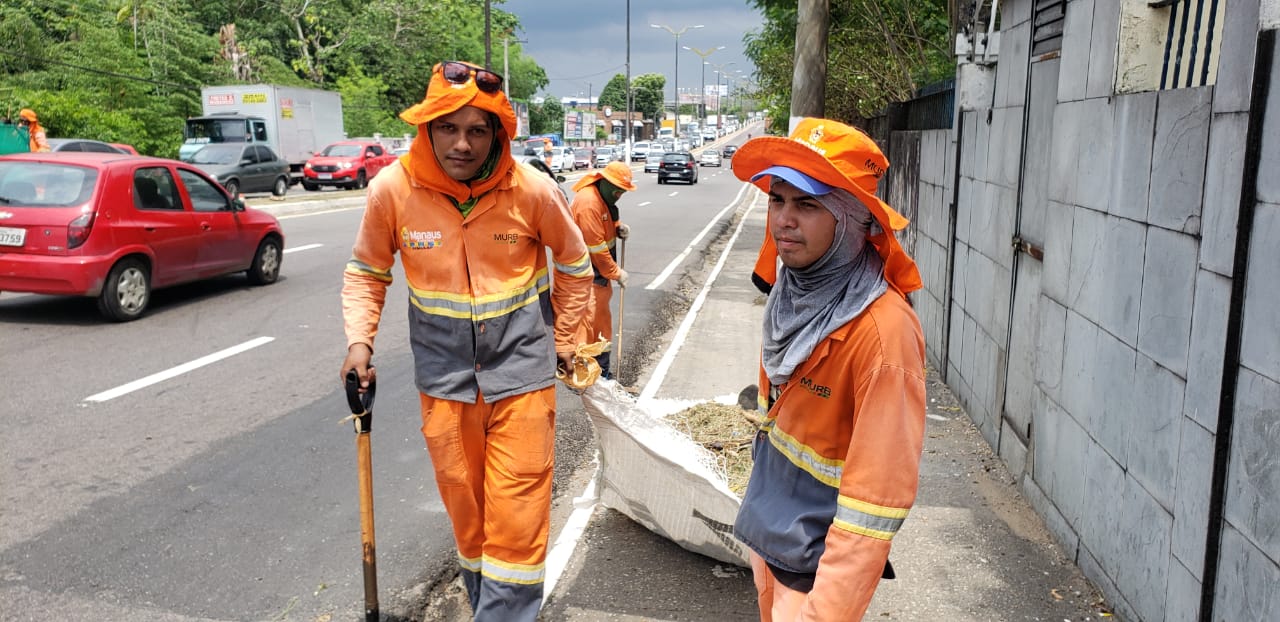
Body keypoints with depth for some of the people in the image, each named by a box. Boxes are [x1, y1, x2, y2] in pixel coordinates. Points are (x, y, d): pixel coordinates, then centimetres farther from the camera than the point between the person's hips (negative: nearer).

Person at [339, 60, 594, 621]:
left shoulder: (532, 191, -13)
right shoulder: (392, 189, -11)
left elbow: (574, 264, 5)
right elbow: (366, 272, 5)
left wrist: (567, 338, 9)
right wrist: (358, 341, -7)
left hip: (521, 365, -1)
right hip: (444, 370, 2)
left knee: (518, 501, -1)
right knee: (461, 494, 15)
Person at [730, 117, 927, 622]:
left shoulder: (882, 330, -28)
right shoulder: (791, 291, -4)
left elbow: (879, 492, -27)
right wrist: (761, 505, 17)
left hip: (817, 559, -7)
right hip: (766, 531, 7)